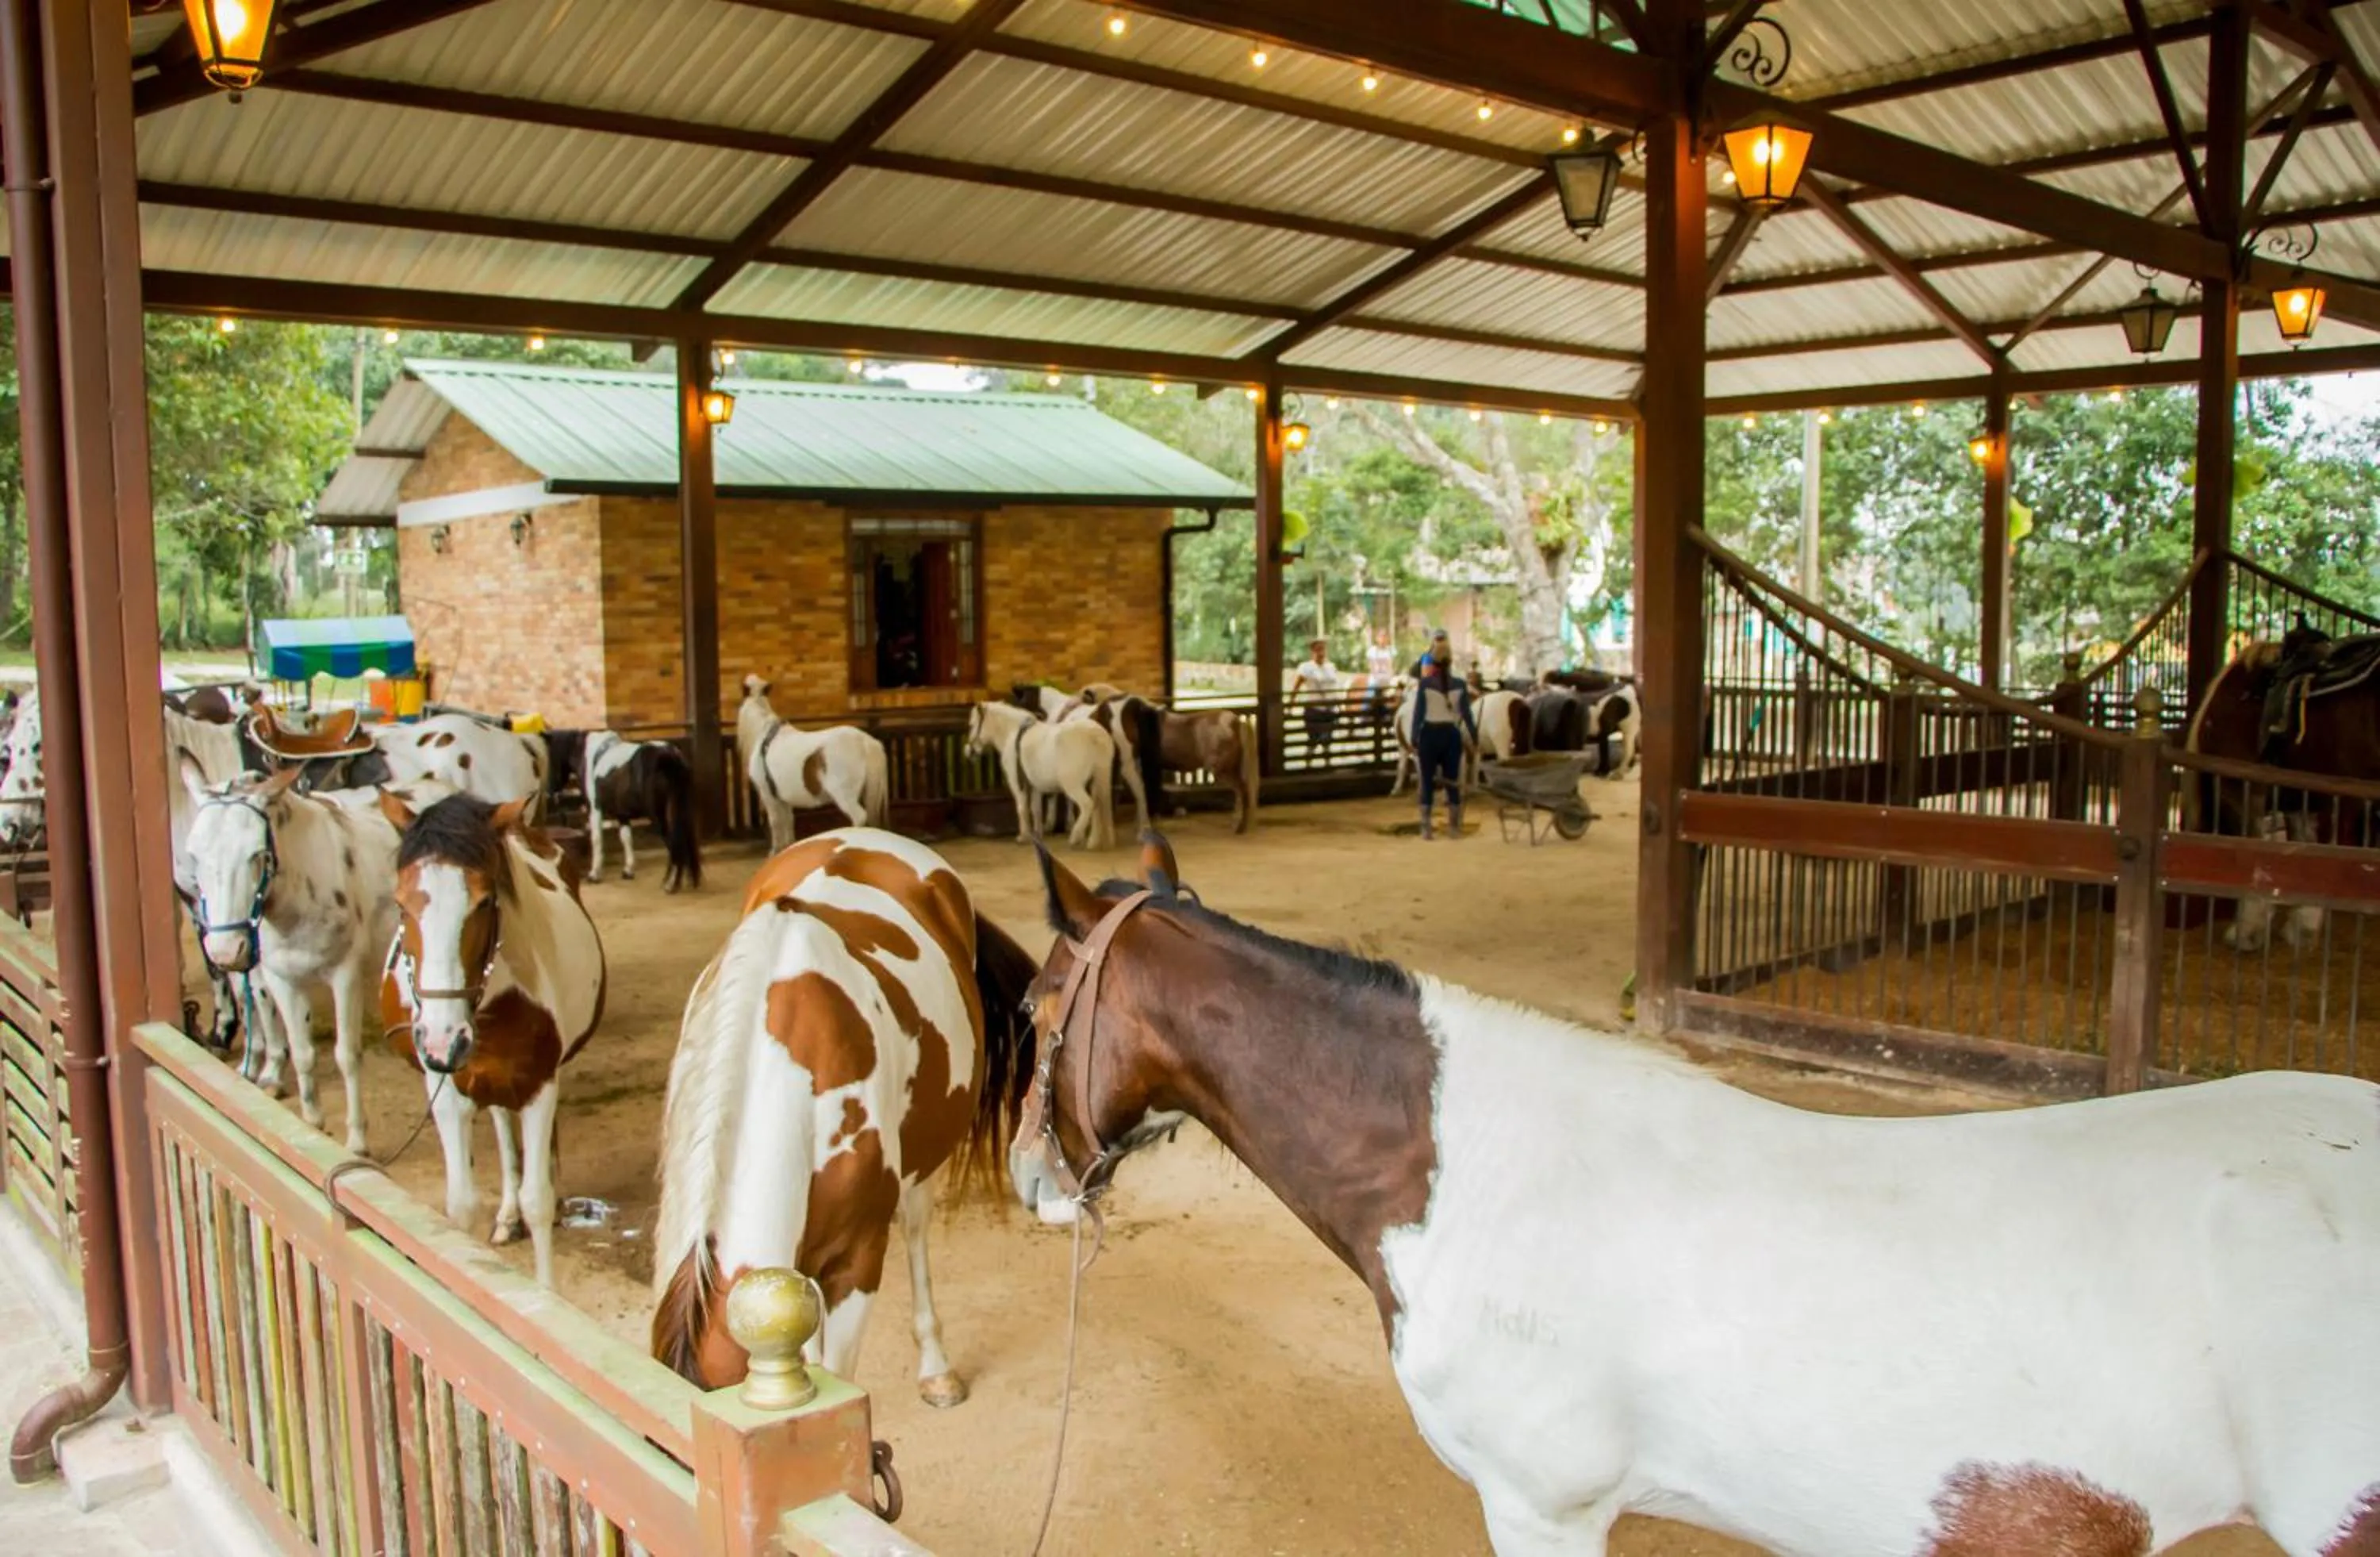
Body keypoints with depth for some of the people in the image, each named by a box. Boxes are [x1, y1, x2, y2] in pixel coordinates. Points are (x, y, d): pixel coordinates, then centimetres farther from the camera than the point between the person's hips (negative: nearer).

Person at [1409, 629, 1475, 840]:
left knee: (1427, 783, 5)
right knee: (1453, 782, 10)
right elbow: (1467, 714, -2)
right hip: (1452, 734, 2)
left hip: (1429, 734, -2)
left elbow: (1418, 714, -8)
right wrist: (1474, 737, 6)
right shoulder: (1460, 685, -3)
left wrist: (1414, 740, -3)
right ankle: (1455, 827, 13)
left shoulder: (1424, 684, -8)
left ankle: (1426, 828, 4)